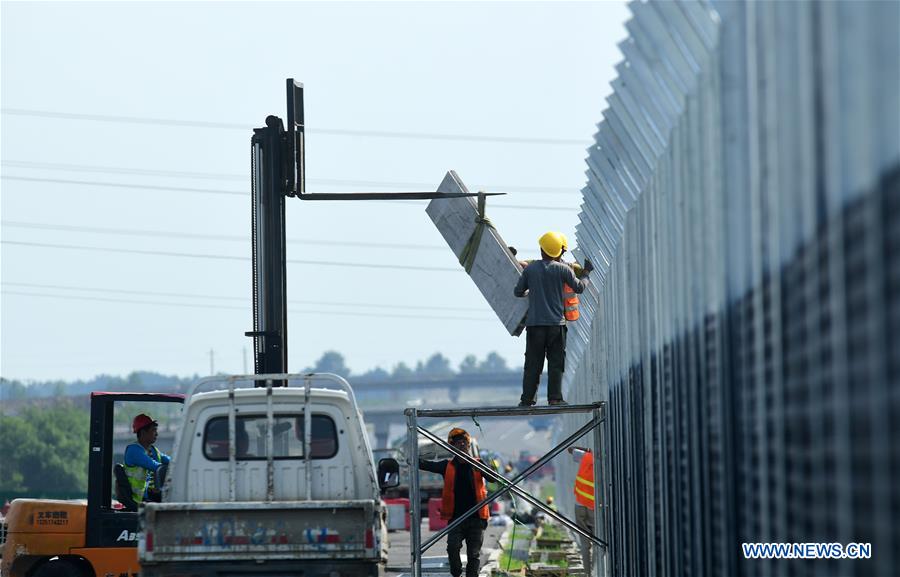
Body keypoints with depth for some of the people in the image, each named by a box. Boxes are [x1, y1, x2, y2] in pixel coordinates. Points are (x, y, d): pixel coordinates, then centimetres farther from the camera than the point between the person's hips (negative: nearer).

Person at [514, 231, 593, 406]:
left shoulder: (530, 269, 4)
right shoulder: (563, 269, -1)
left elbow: (518, 292, 11)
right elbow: (579, 288, 9)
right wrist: (586, 273, 27)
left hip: (534, 323, 1)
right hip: (556, 323, -1)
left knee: (532, 363, 5)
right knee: (556, 362, 3)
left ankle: (527, 399, 3)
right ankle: (554, 397, -4)